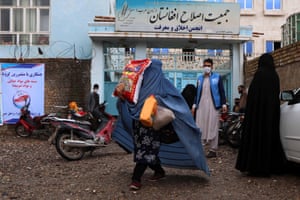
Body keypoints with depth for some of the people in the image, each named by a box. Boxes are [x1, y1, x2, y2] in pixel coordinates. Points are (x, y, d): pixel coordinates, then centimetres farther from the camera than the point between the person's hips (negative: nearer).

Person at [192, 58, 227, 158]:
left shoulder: (217, 77, 6)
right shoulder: (200, 78, 15)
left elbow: (222, 91, 3)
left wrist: (223, 104, -5)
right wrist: (194, 104, 9)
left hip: (213, 105, -3)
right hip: (201, 105, 3)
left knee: (213, 127, -1)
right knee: (200, 127, 1)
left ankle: (213, 150, 4)